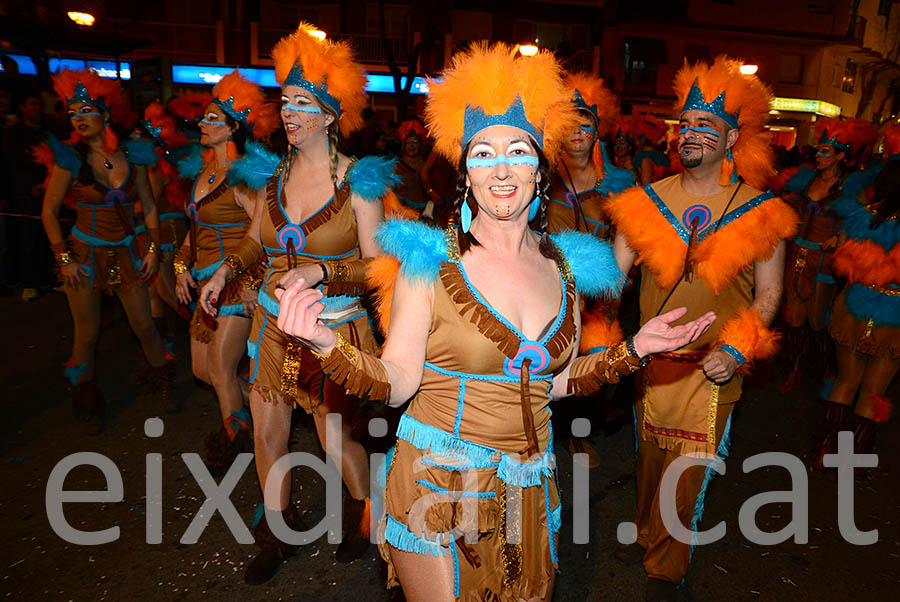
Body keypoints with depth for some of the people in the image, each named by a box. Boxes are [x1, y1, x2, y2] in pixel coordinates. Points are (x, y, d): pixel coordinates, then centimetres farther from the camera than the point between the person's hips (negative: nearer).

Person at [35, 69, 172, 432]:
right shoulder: (69, 158, -7)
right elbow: (49, 212, -2)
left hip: (125, 253, 2)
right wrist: (63, 259, -7)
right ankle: (87, 404, 26)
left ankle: (163, 385, 28)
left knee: (144, 325, 5)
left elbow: (149, 207, 6)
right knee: (87, 334, 6)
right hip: (84, 253, -1)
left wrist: (153, 249, 1)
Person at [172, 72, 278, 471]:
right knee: (202, 368, 14)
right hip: (206, 284, 9)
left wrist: (254, 283, -20)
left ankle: (234, 438, 24)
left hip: (237, 284, -9)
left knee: (220, 370, 1)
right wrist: (182, 266, 9)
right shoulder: (202, 170, 12)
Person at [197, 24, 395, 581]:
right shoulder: (273, 175, 4)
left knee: (338, 440, 7)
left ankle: (363, 506, 41)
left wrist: (320, 272, -26)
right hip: (273, 324, 5)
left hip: (333, 330, -5)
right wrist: (226, 270, 1)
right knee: (267, 435, 13)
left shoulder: (358, 181, -11)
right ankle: (277, 534, 37)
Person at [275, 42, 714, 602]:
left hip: (528, 488, 5)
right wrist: (326, 342, -29)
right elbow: (397, 382, -14)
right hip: (437, 487, -4)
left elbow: (557, 380, 8)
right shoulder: (430, 262, -13)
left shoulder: (563, 266, 0)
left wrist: (634, 350, 2)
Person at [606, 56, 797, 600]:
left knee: (687, 473, 6)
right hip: (652, 360, 2)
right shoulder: (649, 201, -1)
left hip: (712, 369, -2)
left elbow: (769, 294, -1)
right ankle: (648, 536, 45)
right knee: (649, 460, 19)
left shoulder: (759, 211, -5)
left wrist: (736, 349, -16)